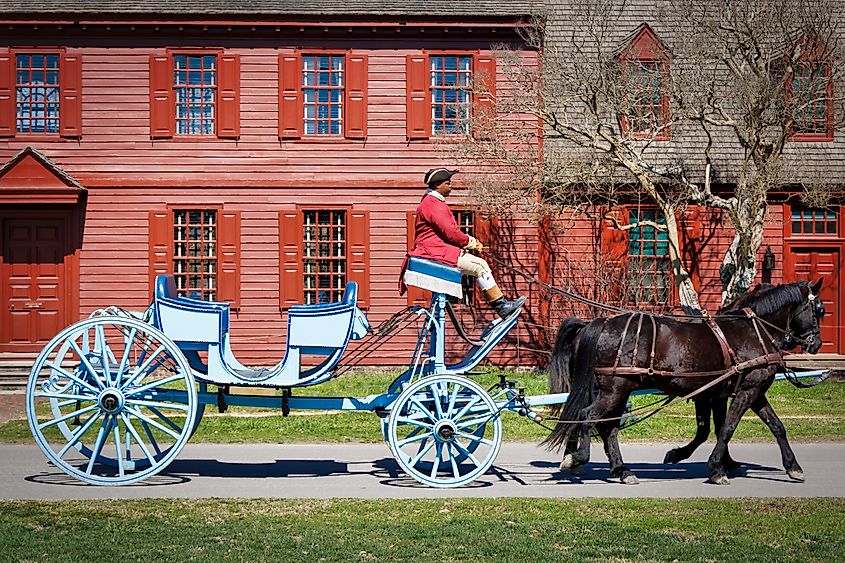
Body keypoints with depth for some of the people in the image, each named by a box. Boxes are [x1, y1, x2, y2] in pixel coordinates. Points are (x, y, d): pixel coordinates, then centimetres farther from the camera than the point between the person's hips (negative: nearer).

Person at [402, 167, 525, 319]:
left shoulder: (432, 202, 21)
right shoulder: (436, 205, -15)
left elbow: (451, 231, 20)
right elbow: (450, 232, -20)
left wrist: (471, 241, 7)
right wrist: (471, 242, -6)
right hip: (437, 251, -11)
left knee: (480, 265, 9)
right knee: (480, 266, -13)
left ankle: (500, 304, 5)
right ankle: (501, 305, -10)